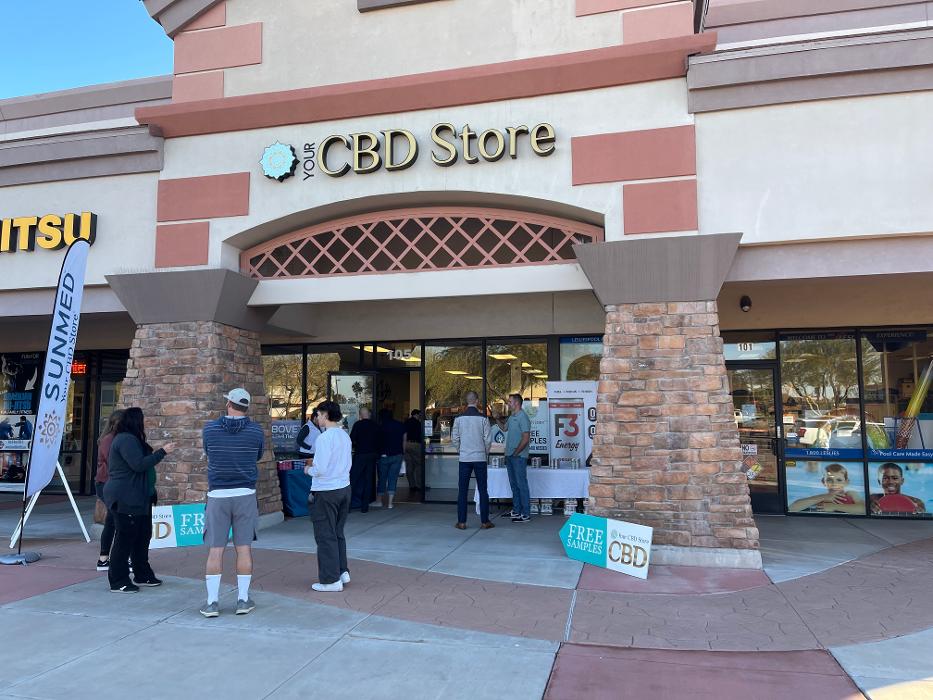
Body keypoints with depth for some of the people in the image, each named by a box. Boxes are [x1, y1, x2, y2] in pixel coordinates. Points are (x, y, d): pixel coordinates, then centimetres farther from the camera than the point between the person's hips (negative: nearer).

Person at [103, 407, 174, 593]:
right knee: (125, 539, -4)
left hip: (136, 499, 11)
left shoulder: (130, 439, 18)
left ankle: (143, 575, 26)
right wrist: (162, 452, -22)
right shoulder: (126, 440, -17)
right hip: (126, 499, -11)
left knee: (142, 536, 16)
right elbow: (139, 464, -26)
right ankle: (118, 582, 5)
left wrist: (157, 452, 14)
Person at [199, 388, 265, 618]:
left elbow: (208, 455, 11)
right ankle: (243, 599, 13)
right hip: (245, 494, 0)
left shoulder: (209, 429, -4)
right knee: (243, 548, 7)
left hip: (218, 495, 0)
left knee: (215, 550, 6)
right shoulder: (256, 431, -4)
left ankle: (212, 602, 9)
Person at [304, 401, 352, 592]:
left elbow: (320, 469, -21)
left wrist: (309, 470, 0)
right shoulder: (345, 436, 7)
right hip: (344, 488, 8)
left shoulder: (325, 438, -18)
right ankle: (342, 571, 24)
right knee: (338, 533, 19)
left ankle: (331, 580, 9)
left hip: (326, 492, -8)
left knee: (325, 536, 3)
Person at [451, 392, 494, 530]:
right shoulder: (482, 418, -6)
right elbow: (488, 439, -5)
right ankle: (485, 522, 8)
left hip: (464, 458, 1)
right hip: (480, 458, -1)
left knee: (462, 490, 6)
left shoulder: (459, 418, -2)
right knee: (482, 490, 6)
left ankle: (461, 522, 8)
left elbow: (454, 438, 0)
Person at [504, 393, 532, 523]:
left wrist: (516, 453, -16)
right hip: (510, 456, 9)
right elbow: (505, 428, 30)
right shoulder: (512, 417, 13)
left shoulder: (523, 417, -14)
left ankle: (526, 514, -1)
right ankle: (516, 510, 24)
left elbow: (526, 438, -18)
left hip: (518, 457, -9)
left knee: (521, 484, -5)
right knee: (514, 484, 14)